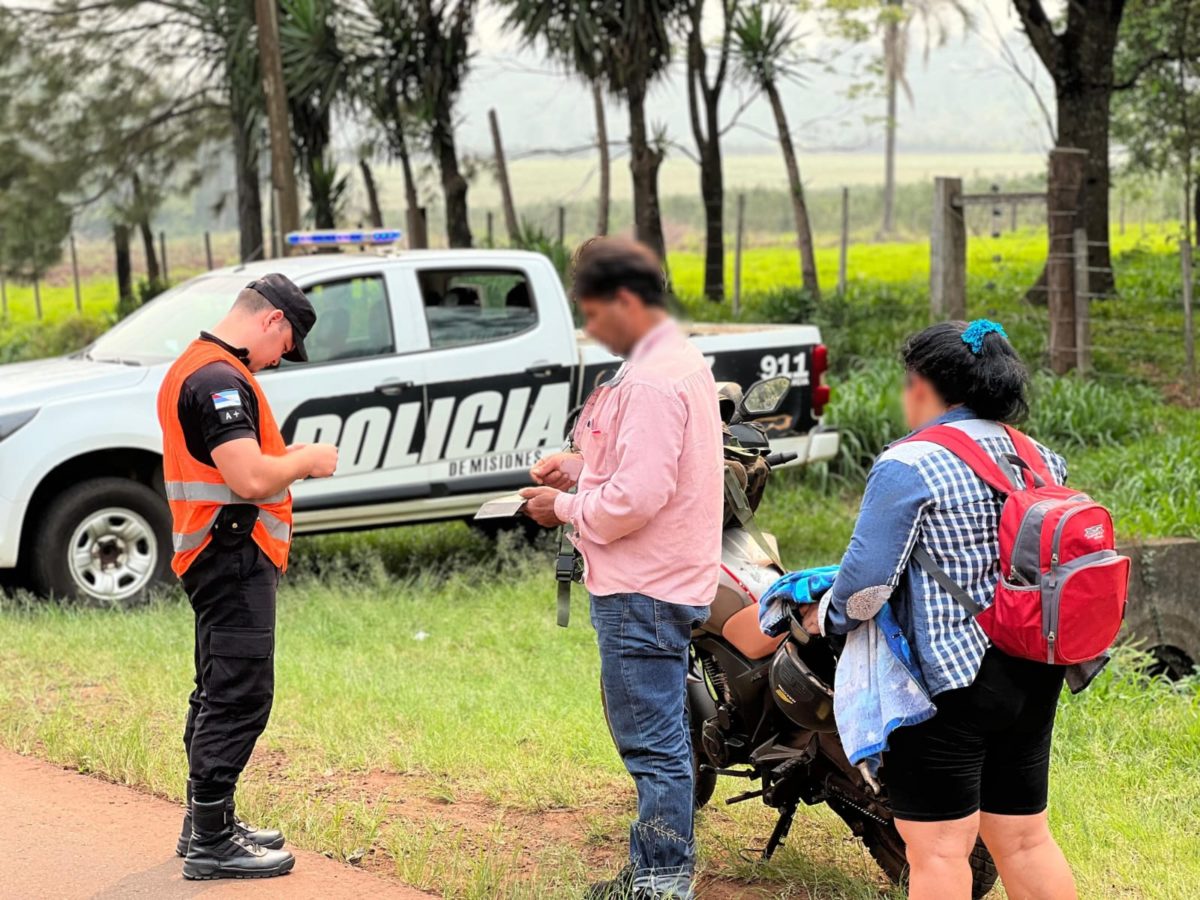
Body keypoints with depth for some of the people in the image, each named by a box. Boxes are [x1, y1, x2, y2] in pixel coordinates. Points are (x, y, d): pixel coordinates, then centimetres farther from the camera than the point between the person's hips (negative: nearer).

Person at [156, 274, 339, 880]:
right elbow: (251, 478, -26)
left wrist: (289, 459, 13)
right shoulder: (221, 379, -18)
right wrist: (306, 461, -9)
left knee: (220, 693, 17)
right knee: (239, 695, -7)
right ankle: (212, 842, -4)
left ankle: (206, 823, 27)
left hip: (219, 557, 11)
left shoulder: (195, 367, 16)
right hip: (234, 556, -11)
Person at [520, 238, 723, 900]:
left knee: (655, 745, -4)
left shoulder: (654, 381, -20)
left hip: (644, 593, -11)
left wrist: (566, 509, -10)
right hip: (651, 581, 11)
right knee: (648, 738, 19)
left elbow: (638, 497, -25)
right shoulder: (680, 361, 14)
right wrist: (582, 463, 11)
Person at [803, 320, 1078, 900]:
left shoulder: (909, 466, -13)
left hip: (948, 679, -7)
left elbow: (865, 583, -16)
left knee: (938, 848, -1)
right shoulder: (1040, 460, 10)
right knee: (1024, 839, 15)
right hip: (1034, 676, 8)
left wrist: (824, 617, 3)